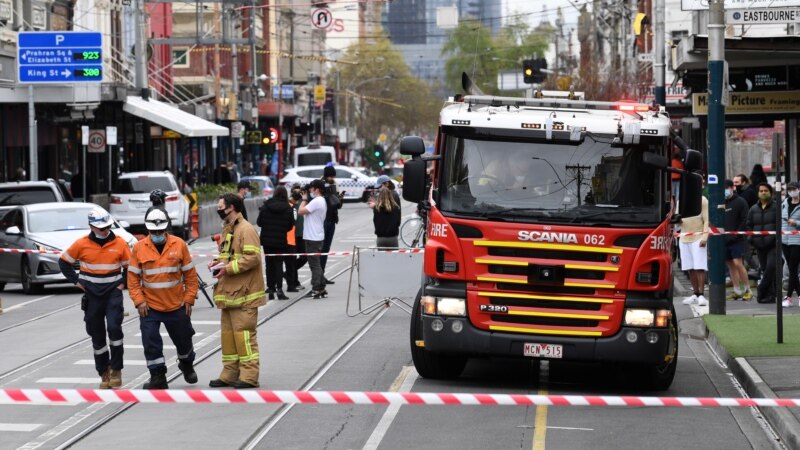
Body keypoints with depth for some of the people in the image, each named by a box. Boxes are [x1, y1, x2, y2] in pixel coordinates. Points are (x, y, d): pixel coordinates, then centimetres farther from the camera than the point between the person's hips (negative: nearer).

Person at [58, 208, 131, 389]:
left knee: (114, 328, -19)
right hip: (92, 295, 1)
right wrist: (76, 281, 2)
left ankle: (116, 369, -8)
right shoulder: (81, 244, -4)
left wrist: (123, 283, -2)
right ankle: (104, 373, 16)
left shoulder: (120, 243, -3)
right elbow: (64, 262, 8)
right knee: (97, 336, 6)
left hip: (113, 293, -1)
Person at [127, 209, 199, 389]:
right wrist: (139, 301, -9)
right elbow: (133, 278, -1)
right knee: (151, 343, -6)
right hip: (149, 306, -1)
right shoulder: (139, 248, -6)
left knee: (183, 340, 15)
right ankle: (158, 377, 6)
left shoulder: (179, 245, -6)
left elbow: (190, 275, 1)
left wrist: (189, 299, -3)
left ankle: (187, 365, 43)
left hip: (176, 305, 1)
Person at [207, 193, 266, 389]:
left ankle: (249, 376, -6)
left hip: (243, 292, -10)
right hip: (229, 292, 10)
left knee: (244, 333, -9)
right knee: (228, 333, 12)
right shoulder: (227, 229, 18)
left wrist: (228, 268, -21)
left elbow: (252, 258, -21)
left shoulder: (246, 230, -13)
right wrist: (217, 262, 7)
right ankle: (230, 374, 18)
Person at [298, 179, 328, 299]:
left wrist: (304, 199, -7)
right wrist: (306, 199, 10)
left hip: (312, 237, -10)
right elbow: (306, 212, 15)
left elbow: (301, 211, -21)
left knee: (314, 264, -7)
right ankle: (321, 288, 19)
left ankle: (316, 290, -7)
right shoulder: (322, 201, 16)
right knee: (317, 264, 16)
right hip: (318, 236, 10)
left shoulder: (316, 201, -17)